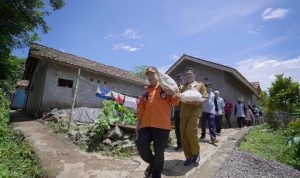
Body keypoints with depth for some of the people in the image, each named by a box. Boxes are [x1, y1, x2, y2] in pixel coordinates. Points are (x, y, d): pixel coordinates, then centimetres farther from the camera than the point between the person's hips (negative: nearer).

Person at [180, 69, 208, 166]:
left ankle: (196, 152, 7)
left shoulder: (200, 84, 11)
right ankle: (189, 157, 15)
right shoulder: (183, 86, 19)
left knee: (190, 130, -20)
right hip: (184, 111, 4)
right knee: (183, 134, 0)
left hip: (195, 110, -4)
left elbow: (205, 98, 5)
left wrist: (198, 101, -14)